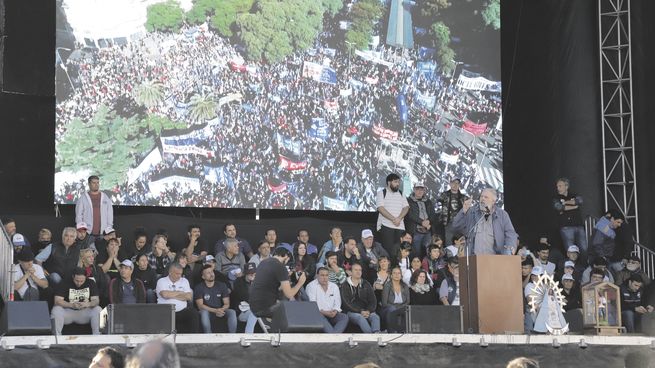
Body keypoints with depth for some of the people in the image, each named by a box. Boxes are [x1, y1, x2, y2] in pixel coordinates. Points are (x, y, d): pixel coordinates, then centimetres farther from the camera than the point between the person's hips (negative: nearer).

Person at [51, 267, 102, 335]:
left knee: (98, 310, -26)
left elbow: (96, 300, -6)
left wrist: (88, 304, -30)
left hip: (85, 312, 1)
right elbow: (57, 301, -15)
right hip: (67, 311, -1)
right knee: (56, 310, -31)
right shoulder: (65, 283, -7)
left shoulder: (90, 283, -1)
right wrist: (71, 305, -30)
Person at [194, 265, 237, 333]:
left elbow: (227, 304, 2)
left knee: (232, 312, -27)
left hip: (221, 311, 2)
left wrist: (221, 310, -23)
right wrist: (215, 310, -25)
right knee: (204, 312, -37)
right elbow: (200, 305, -12)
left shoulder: (222, 286, 6)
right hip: (207, 312, -2)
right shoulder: (199, 288, -3)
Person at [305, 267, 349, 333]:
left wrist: (335, 311, -11)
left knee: (344, 317, -23)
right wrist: (323, 312, -21)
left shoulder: (334, 286, 16)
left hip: (332, 314, 5)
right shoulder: (311, 286, 1)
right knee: (320, 317, -39)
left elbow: (337, 304, 12)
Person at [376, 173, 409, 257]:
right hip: (386, 226, -4)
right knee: (388, 250, -11)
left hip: (400, 226, 4)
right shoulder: (381, 193, 4)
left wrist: (399, 218, -11)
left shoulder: (401, 194, 19)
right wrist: (393, 219, -16)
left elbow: (406, 207, 8)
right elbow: (380, 208, -9)